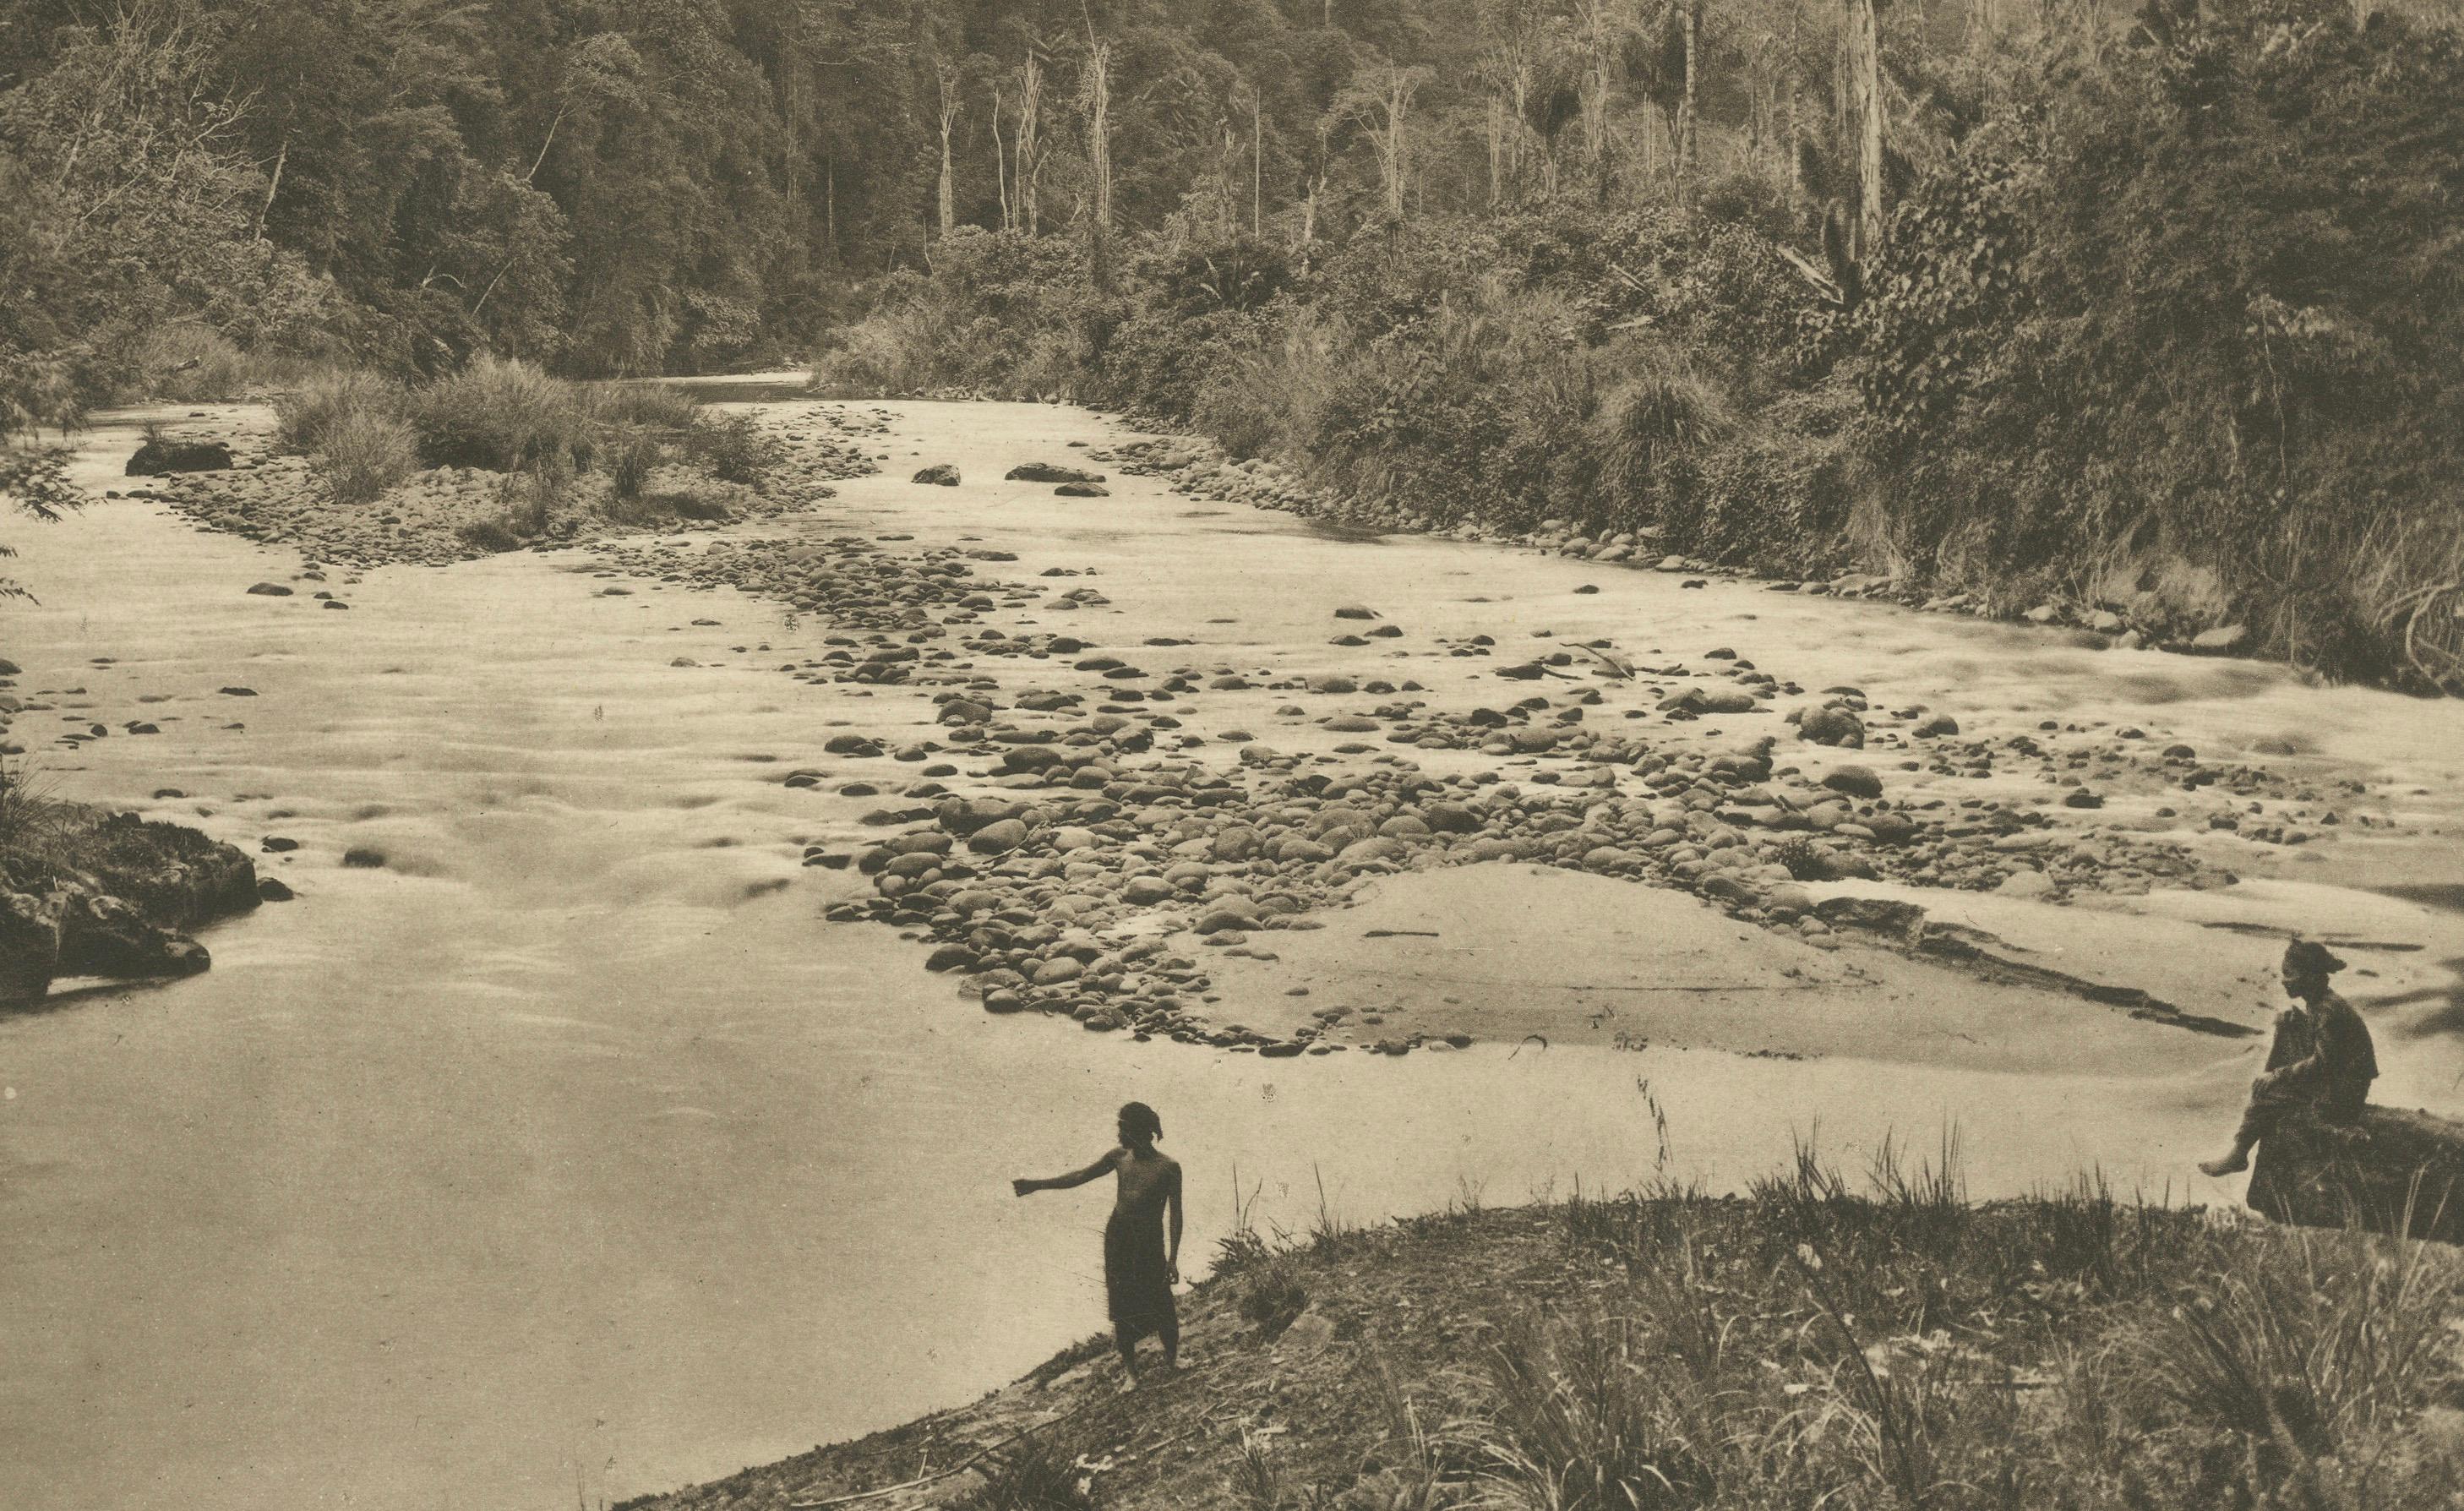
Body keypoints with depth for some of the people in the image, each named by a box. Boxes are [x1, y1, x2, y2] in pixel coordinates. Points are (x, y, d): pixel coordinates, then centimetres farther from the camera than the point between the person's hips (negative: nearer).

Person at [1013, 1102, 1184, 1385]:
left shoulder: (1168, 1167, -11)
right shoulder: (1120, 1156, 1)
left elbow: (1175, 1214, -9)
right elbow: (1081, 1176, 10)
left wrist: (1173, 1258, -12)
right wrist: (1036, 1185, 8)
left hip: (1149, 1244, -4)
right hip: (1117, 1239, 4)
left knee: (1160, 1305, 1)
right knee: (1121, 1308, 6)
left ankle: (1172, 1357, 27)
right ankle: (1131, 1372, 17)